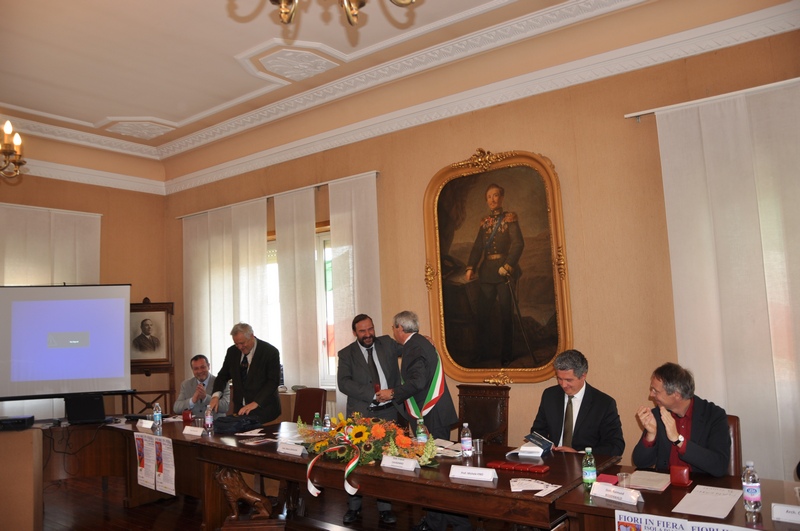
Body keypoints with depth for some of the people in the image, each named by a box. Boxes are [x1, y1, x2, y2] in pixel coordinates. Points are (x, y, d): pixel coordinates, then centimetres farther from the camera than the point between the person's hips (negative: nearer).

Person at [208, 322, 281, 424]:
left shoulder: (270, 352, -10)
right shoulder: (232, 352, 5)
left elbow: (273, 381, -14)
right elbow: (223, 375, 12)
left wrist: (255, 403, -23)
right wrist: (216, 395, -8)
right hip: (240, 410, 4)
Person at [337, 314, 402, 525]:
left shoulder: (387, 344, 8)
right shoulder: (346, 354, 1)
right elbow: (343, 383, -11)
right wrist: (372, 393, -19)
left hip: (387, 413, 1)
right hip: (360, 415, -1)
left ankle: (385, 508, 20)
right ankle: (354, 507, 23)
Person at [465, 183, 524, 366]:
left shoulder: (509, 218, 1)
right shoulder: (485, 222, 15)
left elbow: (518, 243, -10)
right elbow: (477, 247, 9)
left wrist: (508, 266, -20)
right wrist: (470, 268, -4)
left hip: (504, 270, -4)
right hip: (486, 272, 4)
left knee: (506, 314, 0)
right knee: (482, 314, 2)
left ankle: (506, 356, 10)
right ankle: (488, 351, 20)